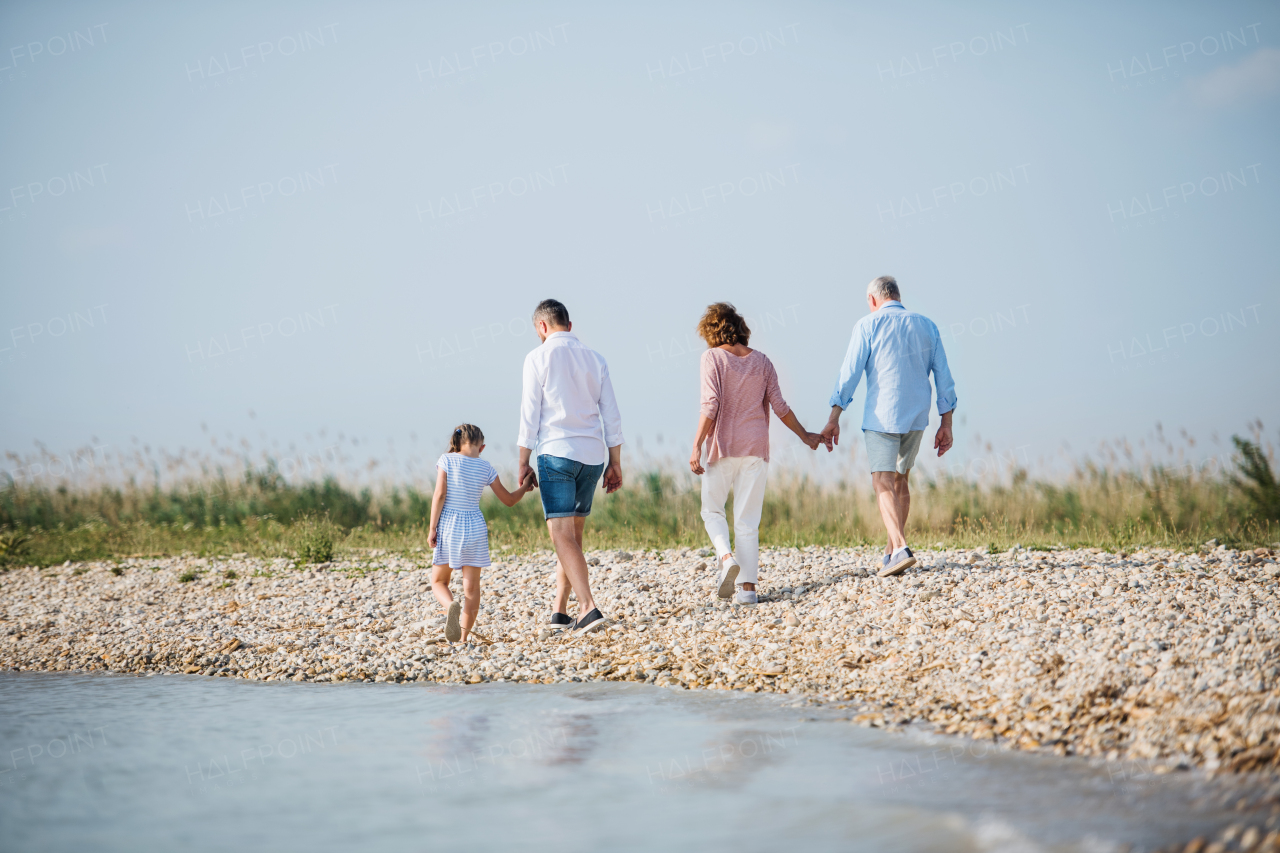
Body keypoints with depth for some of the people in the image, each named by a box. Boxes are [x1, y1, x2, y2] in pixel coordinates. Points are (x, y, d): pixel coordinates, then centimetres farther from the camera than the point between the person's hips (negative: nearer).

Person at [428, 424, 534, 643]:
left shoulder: (446, 460, -3)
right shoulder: (485, 468, 3)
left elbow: (440, 494, -11)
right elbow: (509, 500, 10)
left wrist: (432, 528, -7)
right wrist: (525, 487, 30)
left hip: (448, 525, -1)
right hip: (475, 526, 1)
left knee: (438, 581, 11)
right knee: (471, 585, 6)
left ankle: (452, 607, -21)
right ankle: (464, 637, 0)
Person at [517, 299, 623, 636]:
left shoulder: (538, 358, -3)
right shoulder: (594, 359, 10)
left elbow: (530, 413, -5)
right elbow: (611, 415, 9)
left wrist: (523, 462, 1)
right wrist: (615, 464, 12)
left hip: (556, 452, -5)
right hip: (592, 455, 5)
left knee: (563, 535, -8)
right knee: (572, 534, 15)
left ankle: (588, 608, -22)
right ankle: (559, 610, 16)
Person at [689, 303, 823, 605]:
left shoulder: (713, 357, -6)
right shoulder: (761, 361, 7)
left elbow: (710, 405, -15)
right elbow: (780, 407, 6)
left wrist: (697, 446, -15)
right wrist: (805, 436, 19)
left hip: (723, 446, -3)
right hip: (755, 447, 3)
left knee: (712, 509, 14)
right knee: (748, 520, 6)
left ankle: (726, 557, -11)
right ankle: (748, 586, 0)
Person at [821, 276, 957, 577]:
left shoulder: (868, 325, -3)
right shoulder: (926, 325, 10)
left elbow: (849, 373, -8)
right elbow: (943, 377, 8)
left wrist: (833, 419, -6)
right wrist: (946, 424, 11)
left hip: (882, 416, -5)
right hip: (916, 417, 5)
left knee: (883, 482, -7)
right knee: (900, 479, 18)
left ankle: (900, 549, -25)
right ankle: (892, 548, 21)